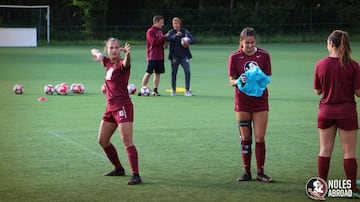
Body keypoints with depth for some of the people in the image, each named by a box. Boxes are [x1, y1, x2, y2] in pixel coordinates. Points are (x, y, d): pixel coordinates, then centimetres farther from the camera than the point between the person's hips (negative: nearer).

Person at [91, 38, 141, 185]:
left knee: (127, 141, -17)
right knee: (102, 140, 14)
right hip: (111, 107, 9)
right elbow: (94, 51, 25)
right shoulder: (108, 62, 11)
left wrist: (127, 54, -61)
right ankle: (119, 169, 29)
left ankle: (136, 175, -19)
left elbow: (126, 63, -38)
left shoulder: (121, 64, -12)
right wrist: (98, 54, 0)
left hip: (123, 106, -9)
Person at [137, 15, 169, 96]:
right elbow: (154, 41, -20)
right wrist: (164, 37, -17)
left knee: (158, 73, 5)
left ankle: (155, 90, 10)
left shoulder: (160, 31, 16)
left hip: (160, 56, 7)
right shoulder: (150, 31, -8)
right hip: (152, 56, -7)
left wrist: (165, 45, 3)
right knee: (148, 73, -7)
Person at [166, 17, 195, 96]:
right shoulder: (171, 32, 2)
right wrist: (175, 35, -33)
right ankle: (173, 90, 15)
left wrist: (188, 42, -23)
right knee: (173, 73, 4)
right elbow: (167, 39, -18)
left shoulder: (185, 32, 5)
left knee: (187, 72, -8)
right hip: (174, 56, 0)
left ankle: (187, 90, -3)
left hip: (184, 55, 0)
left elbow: (193, 39, -2)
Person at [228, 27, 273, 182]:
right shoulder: (234, 57, -4)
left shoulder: (264, 55, -2)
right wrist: (240, 81, -24)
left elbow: (268, 77, 2)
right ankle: (247, 172, 14)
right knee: (245, 138, 5)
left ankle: (260, 173, 6)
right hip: (242, 101, 0)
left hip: (260, 100, 0)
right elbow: (232, 81, -3)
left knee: (260, 138, -2)